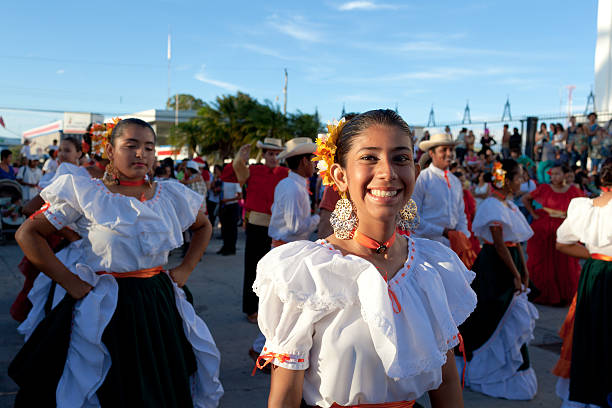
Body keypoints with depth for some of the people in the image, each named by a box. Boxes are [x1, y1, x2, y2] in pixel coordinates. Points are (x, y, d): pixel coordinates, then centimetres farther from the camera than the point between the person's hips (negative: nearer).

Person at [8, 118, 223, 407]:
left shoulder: (171, 195, 5)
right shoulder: (85, 193, -5)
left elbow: (203, 226, 22)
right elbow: (27, 234, -5)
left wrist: (185, 269, 8)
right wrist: (69, 281, -11)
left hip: (159, 304, 4)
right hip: (105, 307, -3)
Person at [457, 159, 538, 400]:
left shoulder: (508, 205, 12)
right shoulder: (493, 206, -17)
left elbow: (516, 242, 15)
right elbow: (499, 245, -19)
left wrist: (524, 270, 12)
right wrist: (515, 275, -15)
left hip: (508, 264, 9)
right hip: (494, 267, -9)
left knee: (510, 319, 14)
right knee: (499, 319, 1)